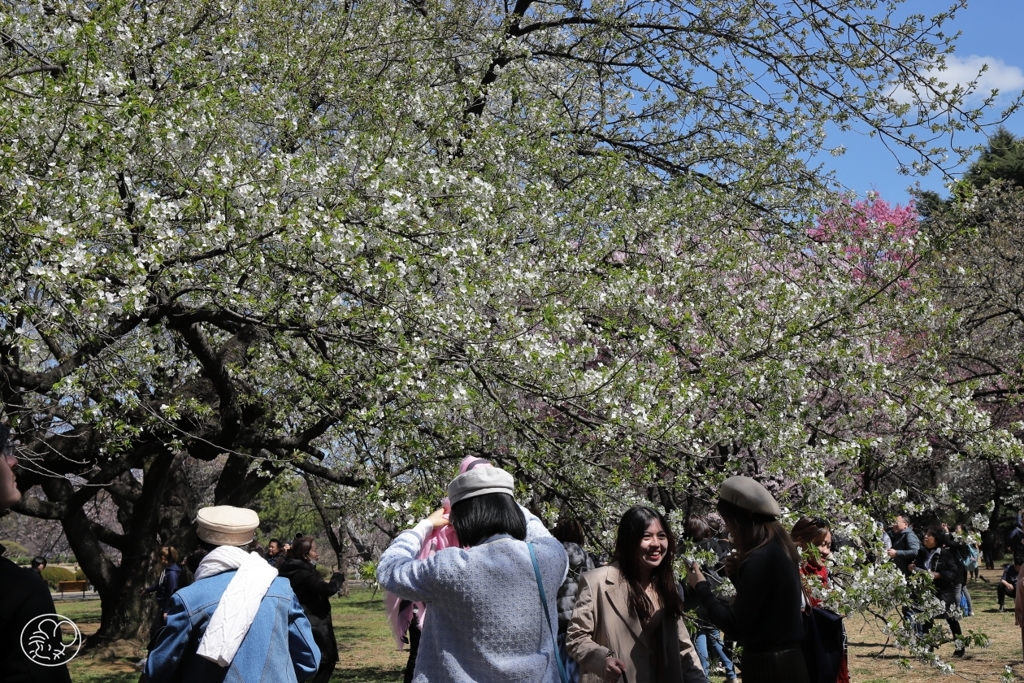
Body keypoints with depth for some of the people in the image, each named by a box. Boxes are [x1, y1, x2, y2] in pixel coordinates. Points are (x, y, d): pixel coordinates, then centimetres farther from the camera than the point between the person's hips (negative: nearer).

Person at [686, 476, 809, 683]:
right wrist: (738, 573, 5)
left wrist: (701, 587, -10)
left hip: (768, 666, -9)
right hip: (789, 659, 9)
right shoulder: (779, 548, 7)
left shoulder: (759, 559, -21)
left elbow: (735, 625, -20)